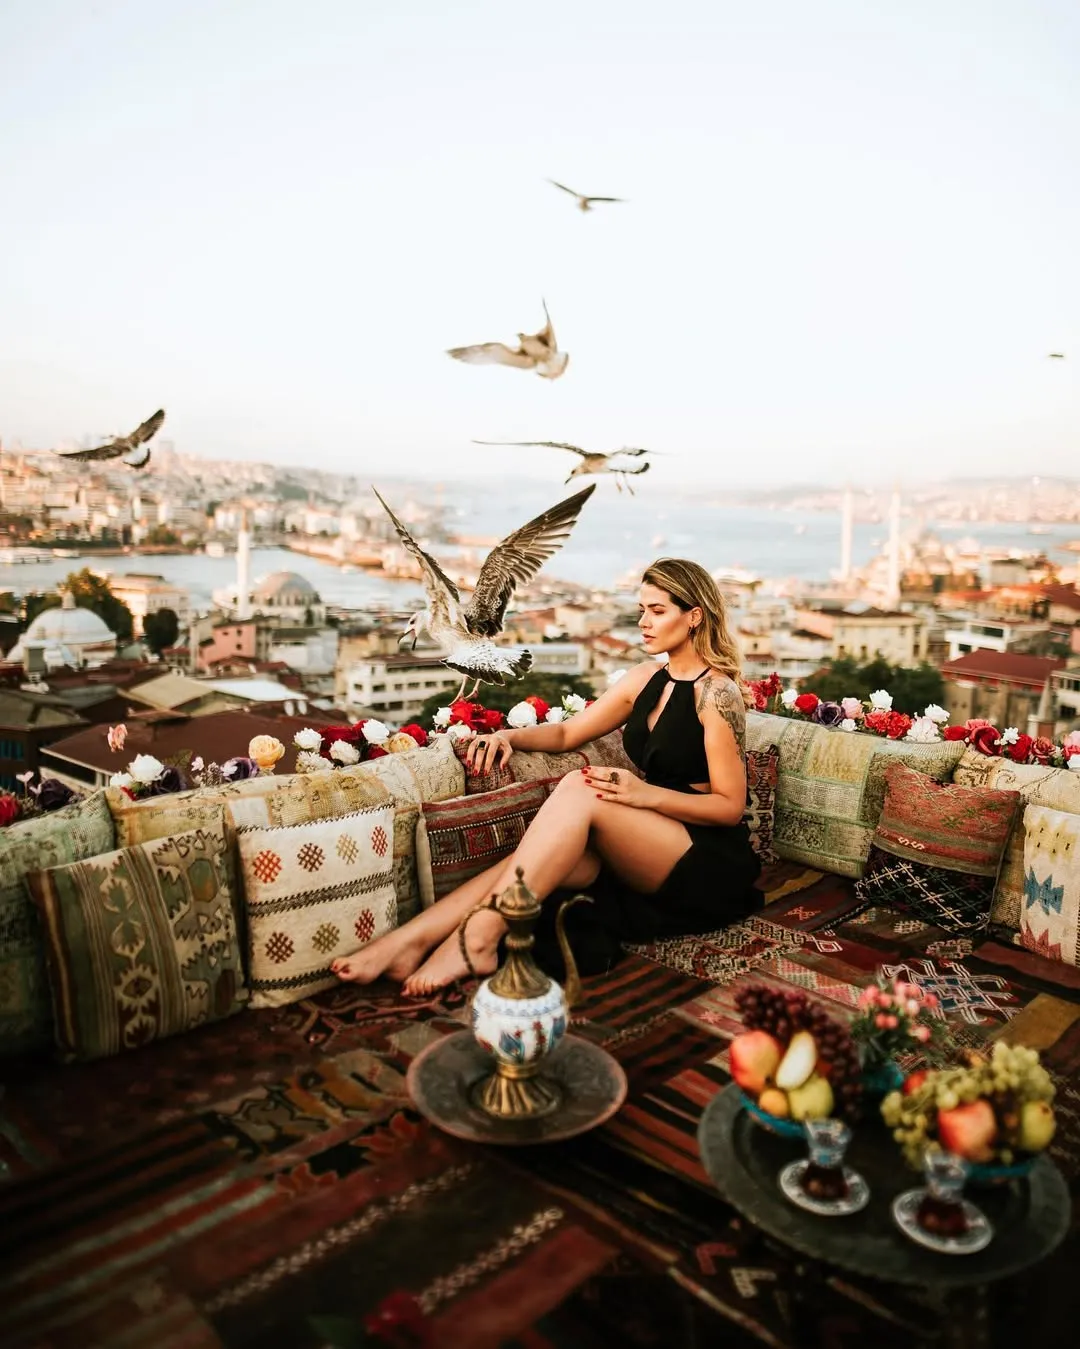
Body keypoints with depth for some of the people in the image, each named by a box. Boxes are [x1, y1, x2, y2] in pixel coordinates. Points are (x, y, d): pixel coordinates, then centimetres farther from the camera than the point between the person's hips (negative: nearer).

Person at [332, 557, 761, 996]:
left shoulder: (717, 692, -11)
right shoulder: (645, 679, 11)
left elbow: (731, 806, -12)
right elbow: (567, 733, 15)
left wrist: (645, 794, -24)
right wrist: (508, 736, -4)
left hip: (713, 865, -6)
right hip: (650, 853, 6)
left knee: (579, 790, -29)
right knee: (542, 859, -22)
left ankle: (478, 939, -32)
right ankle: (407, 940, -30)